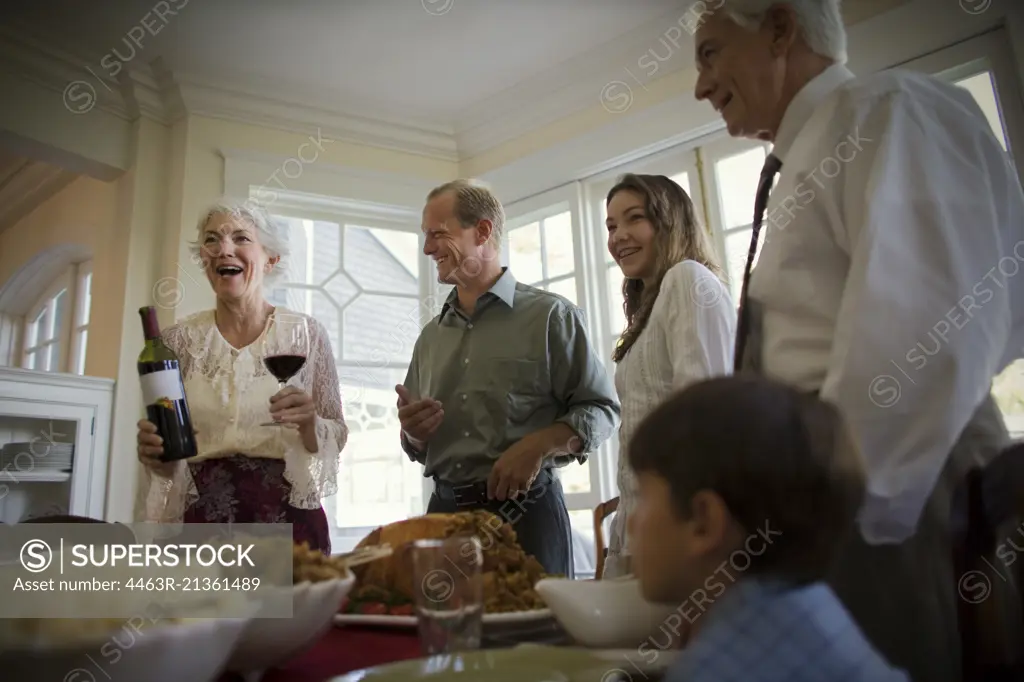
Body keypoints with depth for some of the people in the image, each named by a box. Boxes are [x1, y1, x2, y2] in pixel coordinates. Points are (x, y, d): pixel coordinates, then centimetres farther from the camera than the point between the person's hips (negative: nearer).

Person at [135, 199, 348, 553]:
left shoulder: (306, 333, -4)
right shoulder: (180, 340, 0)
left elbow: (335, 436, 0)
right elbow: (164, 449, 8)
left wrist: (309, 424, -20)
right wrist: (152, 452, -12)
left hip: (287, 520, -1)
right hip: (201, 521, 2)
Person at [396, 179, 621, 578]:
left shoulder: (549, 315, -1)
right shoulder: (430, 337, 14)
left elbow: (602, 409, -3)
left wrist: (537, 446, -18)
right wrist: (414, 433, -2)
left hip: (525, 513, -4)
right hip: (445, 512, 4)